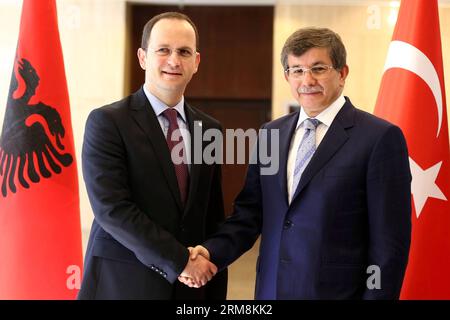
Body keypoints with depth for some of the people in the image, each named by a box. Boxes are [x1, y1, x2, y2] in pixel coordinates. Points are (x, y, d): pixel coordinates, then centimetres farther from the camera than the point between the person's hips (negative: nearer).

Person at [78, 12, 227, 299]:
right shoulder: (107, 122, -9)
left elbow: (213, 217, 9)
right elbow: (111, 208, -17)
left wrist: (217, 292, 6)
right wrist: (179, 261, -17)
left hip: (190, 285, 5)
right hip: (122, 284, -4)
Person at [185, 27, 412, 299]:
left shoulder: (380, 138, -11)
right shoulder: (270, 134, 7)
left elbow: (389, 241, -12)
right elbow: (249, 213, 7)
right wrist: (212, 252, -9)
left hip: (337, 292, -5)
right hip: (271, 288, 5)